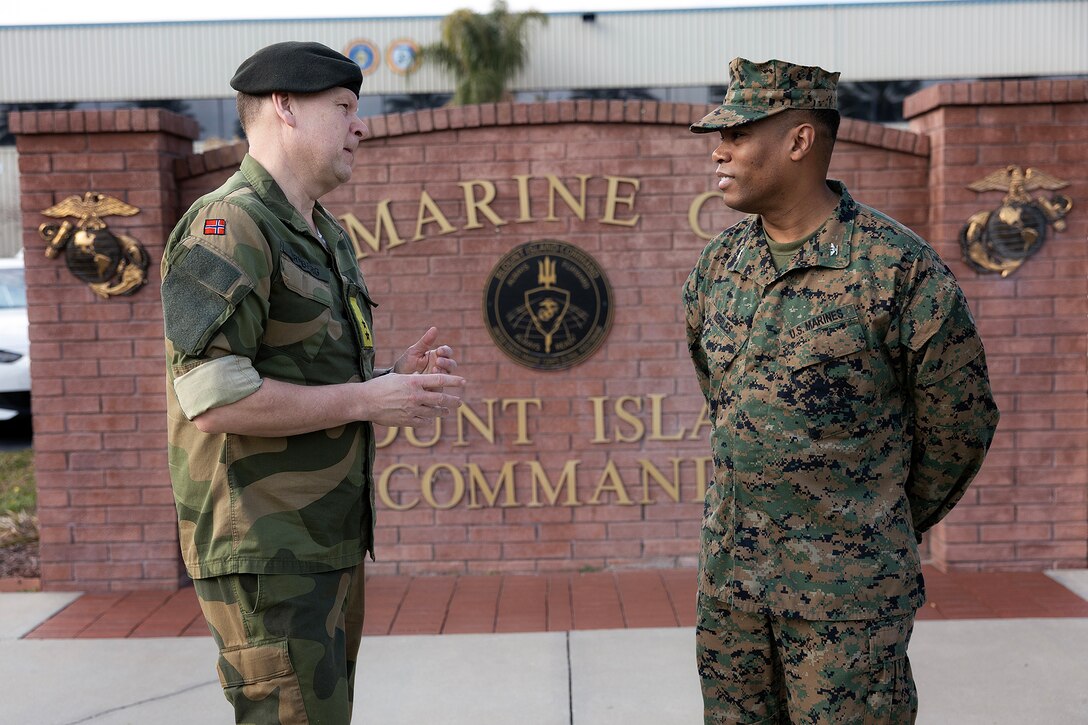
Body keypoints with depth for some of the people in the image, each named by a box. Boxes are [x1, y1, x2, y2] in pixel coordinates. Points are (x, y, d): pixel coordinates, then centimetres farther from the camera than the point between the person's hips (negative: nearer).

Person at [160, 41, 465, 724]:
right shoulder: (228, 225, -15)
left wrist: (397, 375, 3)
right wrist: (367, 399, -19)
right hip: (265, 552, -9)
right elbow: (213, 400, -25)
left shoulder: (329, 236, 15)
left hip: (330, 540, 10)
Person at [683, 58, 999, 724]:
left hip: (846, 588, -5)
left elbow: (958, 423, -4)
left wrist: (890, 524, 7)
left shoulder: (900, 268, -14)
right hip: (730, 569, 6)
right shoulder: (720, 262, 3)